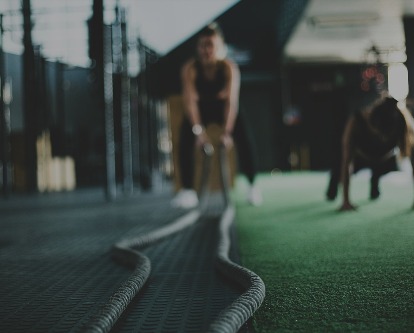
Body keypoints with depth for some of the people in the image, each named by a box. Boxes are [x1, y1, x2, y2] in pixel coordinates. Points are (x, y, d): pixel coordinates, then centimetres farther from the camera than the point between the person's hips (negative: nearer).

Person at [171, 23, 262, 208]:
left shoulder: (229, 67, -27)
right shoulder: (190, 68, -26)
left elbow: (232, 101, -33)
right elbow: (190, 101, -31)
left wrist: (227, 132, -43)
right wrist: (198, 130, -42)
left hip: (223, 107, 0)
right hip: (201, 109, 1)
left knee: (244, 138, -22)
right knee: (186, 139, -23)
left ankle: (252, 185, -8)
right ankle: (187, 190, -16)